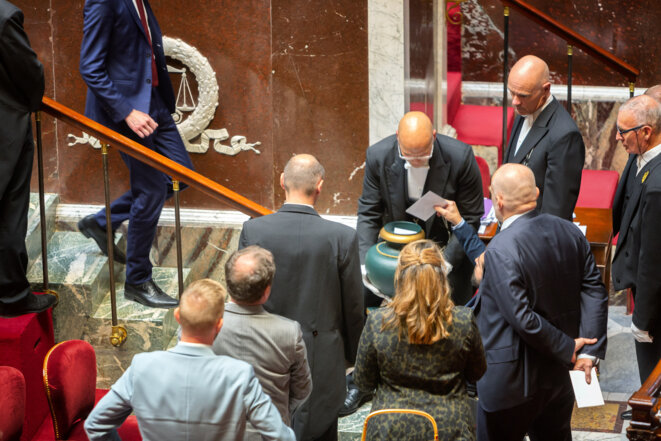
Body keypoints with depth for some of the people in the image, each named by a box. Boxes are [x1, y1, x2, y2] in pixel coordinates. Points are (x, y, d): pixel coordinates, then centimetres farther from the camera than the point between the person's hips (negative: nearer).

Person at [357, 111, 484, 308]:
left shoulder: (460, 157, -22)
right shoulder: (378, 156, -16)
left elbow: (470, 218, -13)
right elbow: (368, 213, -6)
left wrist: (446, 263, -21)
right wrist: (365, 264, -17)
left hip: (448, 247, -2)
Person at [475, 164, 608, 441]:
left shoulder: (500, 251, -24)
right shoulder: (569, 232, -1)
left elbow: (523, 320, -26)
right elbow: (594, 292, -1)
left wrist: (568, 348, -14)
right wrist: (590, 350, -6)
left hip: (511, 382, -7)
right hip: (558, 373, 7)